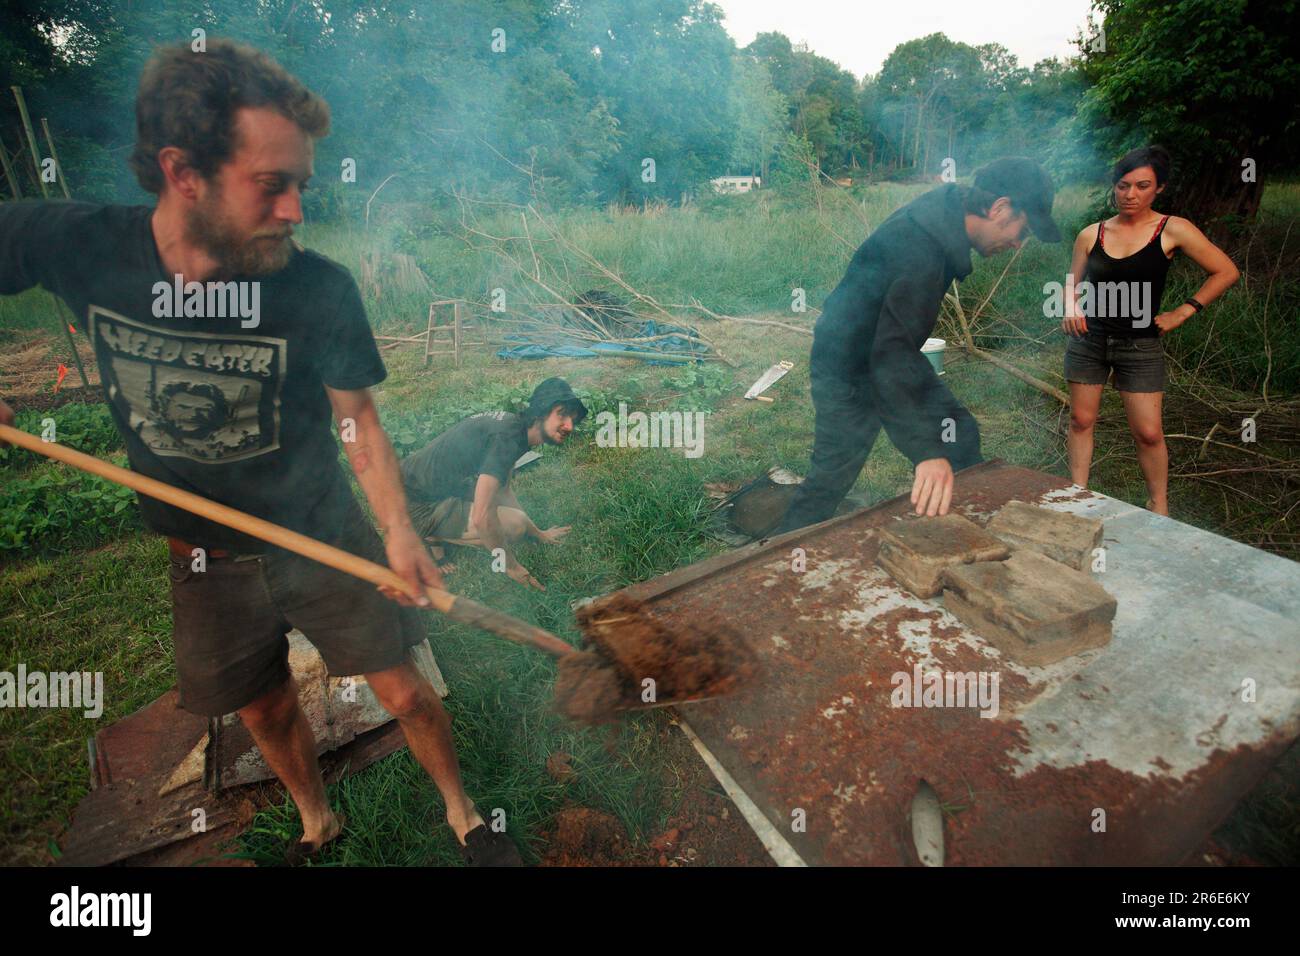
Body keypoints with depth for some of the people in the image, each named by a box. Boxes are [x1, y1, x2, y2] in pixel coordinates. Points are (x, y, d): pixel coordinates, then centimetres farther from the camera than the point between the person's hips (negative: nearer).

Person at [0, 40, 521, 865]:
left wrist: (397, 530, -24)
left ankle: (463, 815, 35)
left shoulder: (321, 291, -22)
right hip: (202, 557, 3)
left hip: (325, 541, -2)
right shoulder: (72, 246, -17)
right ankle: (317, 824, 50)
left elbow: (360, 422, -13)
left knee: (405, 693, 7)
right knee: (268, 713, 20)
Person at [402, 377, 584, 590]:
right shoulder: (508, 436, -24)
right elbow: (482, 517, -29)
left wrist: (539, 534, 21)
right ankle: (432, 537, -1)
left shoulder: (512, 424, 6)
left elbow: (503, 491, 19)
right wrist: (512, 566, -14)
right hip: (416, 506, -10)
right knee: (514, 524, -17)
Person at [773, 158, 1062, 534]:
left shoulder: (945, 210, -4)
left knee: (961, 434, 11)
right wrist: (928, 451, -50)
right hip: (849, 369, -10)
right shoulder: (919, 252, -35)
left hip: (888, 351, 10)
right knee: (832, 478, -8)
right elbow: (892, 354, -43)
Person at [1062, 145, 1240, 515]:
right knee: (1081, 420, 4)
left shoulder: (1172, 230, -4)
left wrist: (1183, 312, -5)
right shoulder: (1091, 234, 2)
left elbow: (1226, 271, 1)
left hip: (1141, 344, -2)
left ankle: (1159, 506, 14)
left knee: (1148, 432, -3)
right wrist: (1071, 308, -8)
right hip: (1088, 338, 2)